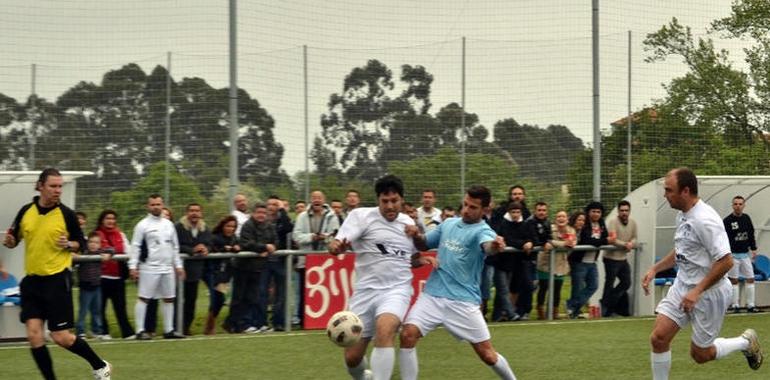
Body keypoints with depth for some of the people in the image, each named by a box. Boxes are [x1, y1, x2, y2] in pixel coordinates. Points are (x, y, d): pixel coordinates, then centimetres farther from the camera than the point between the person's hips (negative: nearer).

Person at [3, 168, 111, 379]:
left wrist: (69, 245, -17)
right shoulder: (26, 212, 3)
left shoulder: (66, 214, -6)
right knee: (34, 334, -7)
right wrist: (9, 241, -8)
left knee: (61, 337, -4)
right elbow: (14, 240, 15)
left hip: (57, 280, -4)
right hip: (32, 281, 4)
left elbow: (81, 243, 4)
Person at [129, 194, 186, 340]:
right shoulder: (143, 225, -4)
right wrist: (132, 267, -14)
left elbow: (175, 247, 18)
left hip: (167, 268, 6)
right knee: (143, 298, -6)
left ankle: (169, 330, 16)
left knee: (169, 299, 9)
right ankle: (140, 331, -4)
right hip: (149, 268, -6)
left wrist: (178, 265, 14)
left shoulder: (168, 224, 13)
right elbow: (135, 247, -7)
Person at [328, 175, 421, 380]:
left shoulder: (409, 223, 10)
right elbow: (338, 244, -18)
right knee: (352, 357, 1)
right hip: (366, 290, 0)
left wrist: (423, 260, 5)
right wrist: (335, 246, -41)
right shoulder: (362, 216, -4)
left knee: (384, 330, -33)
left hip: (396, 290, 0)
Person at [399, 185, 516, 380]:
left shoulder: (482, 231, -9)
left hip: (463, 301, -4)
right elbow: (424, 244, 23)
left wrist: (495, 246, -59)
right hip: (432, 295, 4)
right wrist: (416, 236, -1)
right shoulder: (449, 224, 10)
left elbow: (487, 245, -34)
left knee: (487, 355, 0)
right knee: (407, 334, -17)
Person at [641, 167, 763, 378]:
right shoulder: (682, 216, 6)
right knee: (658, 338, -6)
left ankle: (746, 342, 29)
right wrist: (654, 269, 12)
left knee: (700, 354, 4)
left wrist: (697, 291, -27)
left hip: (709, 293, -8)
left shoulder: (705, 220, -23)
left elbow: (726, 261, -27)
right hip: (682, 287, 8)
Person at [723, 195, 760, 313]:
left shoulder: (746, 218, 8)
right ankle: (735, 305, 5)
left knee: (750, 279, 3)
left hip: (745, 254, 5)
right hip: (733, 255, -5)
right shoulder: (727, 221, -9)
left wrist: (753, 249, 14)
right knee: (733, 280, -1)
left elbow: (751, 235, 17)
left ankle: (750, 305, 7)